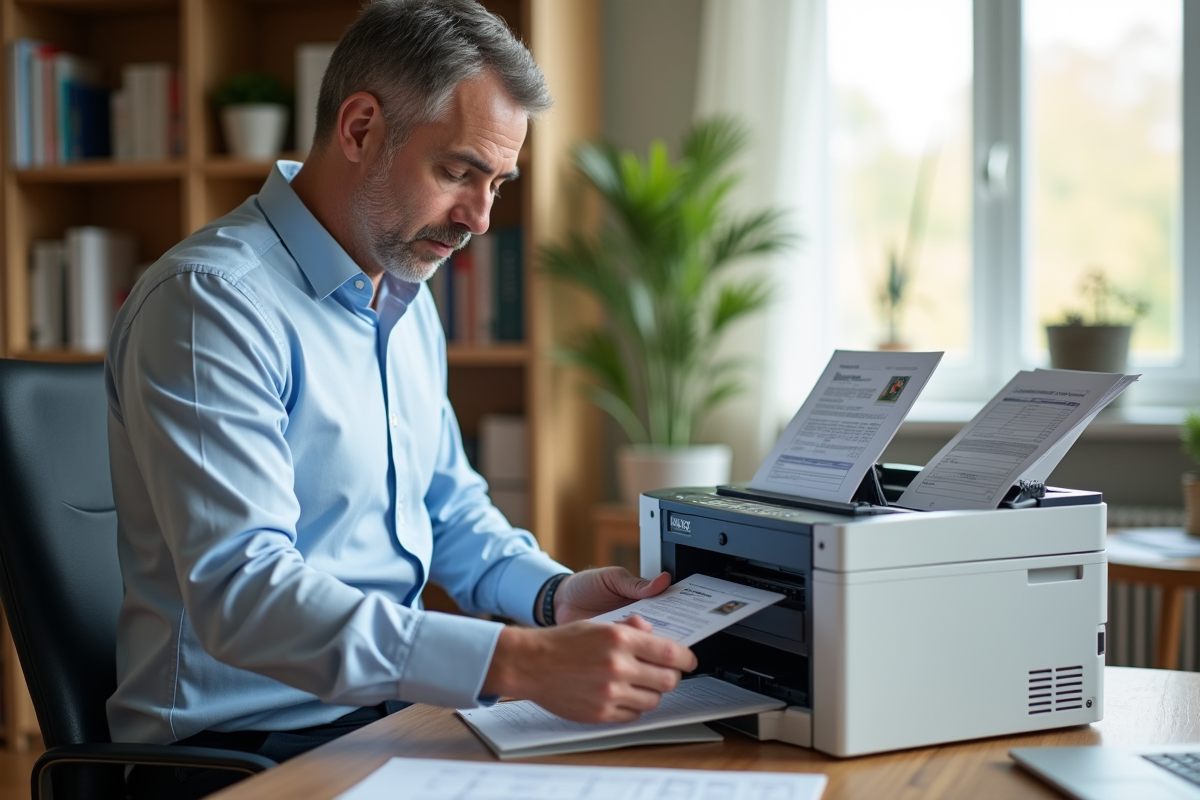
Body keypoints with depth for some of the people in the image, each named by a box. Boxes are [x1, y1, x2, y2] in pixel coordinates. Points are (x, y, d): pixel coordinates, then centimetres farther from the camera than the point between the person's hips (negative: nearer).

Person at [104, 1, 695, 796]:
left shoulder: (408, 299, 12)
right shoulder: (210, 300, -17)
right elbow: (241, 593, -27)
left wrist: (555, 594, 0)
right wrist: (520, 663, -35)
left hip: (390, 711, 8)